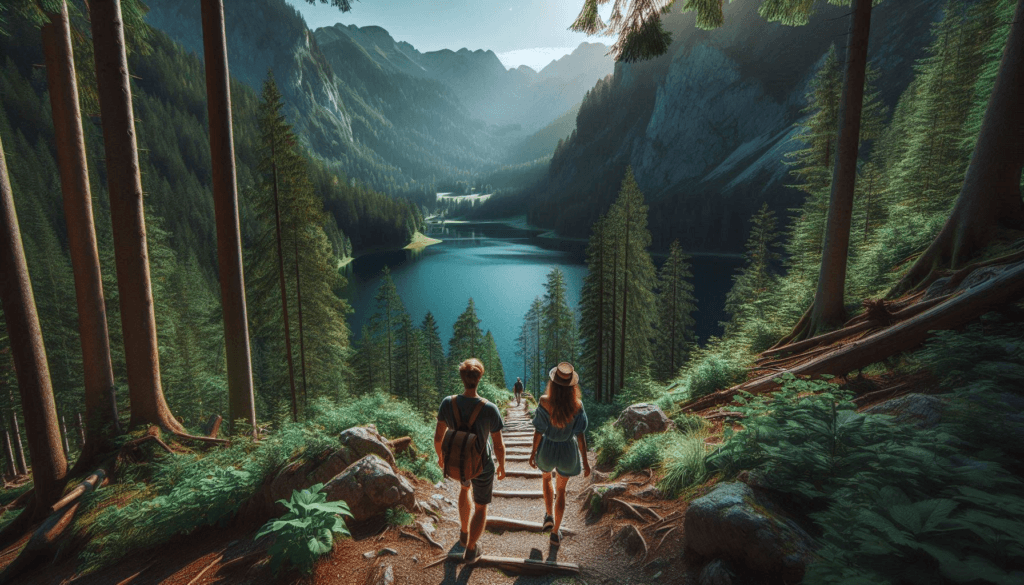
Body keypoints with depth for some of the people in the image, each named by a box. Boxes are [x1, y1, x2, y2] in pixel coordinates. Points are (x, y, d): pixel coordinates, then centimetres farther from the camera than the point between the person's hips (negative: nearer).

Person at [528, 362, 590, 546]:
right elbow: (580, 435, -14)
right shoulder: (577, 405, -21)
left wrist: (533, 453, -1)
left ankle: (548, 515, 39)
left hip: (547, 449, 0)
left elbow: (539, 431, -16)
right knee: (561, 490, 23)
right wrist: (585, 461, -3)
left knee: (546, 477, 35)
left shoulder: (545, 402, -24)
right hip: (568, 450, 1)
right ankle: (555, 533, 31)